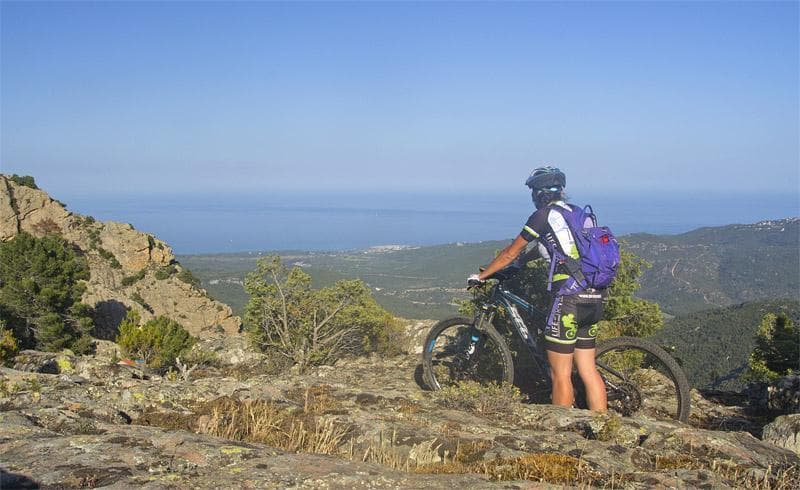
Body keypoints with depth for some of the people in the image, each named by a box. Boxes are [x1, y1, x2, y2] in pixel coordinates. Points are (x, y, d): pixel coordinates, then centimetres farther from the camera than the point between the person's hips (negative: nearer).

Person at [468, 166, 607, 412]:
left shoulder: (544, 215, -3)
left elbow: (510, 253, 4)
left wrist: (481, 276, 16)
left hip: (568, 298, -8)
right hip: (593, 298, 8)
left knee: (560, 374, 2)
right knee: (588, 370, 13)